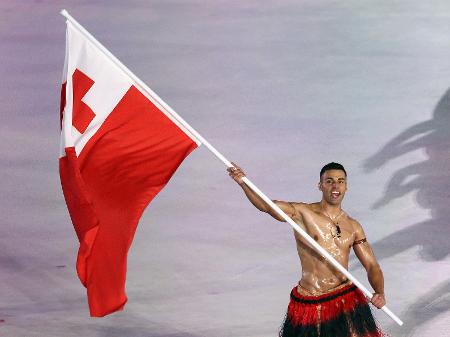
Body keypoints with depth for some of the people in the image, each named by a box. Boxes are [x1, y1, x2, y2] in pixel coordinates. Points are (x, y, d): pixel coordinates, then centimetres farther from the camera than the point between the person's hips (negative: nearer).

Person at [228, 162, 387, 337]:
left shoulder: (353, 227, 7)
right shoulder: (302, 213, -5)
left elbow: (372, 266, 7)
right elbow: (266, 205, -18)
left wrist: (380, 293, -12)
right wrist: (243, 183, -36)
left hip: (347, 300, 3)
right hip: (309, 303, -3)